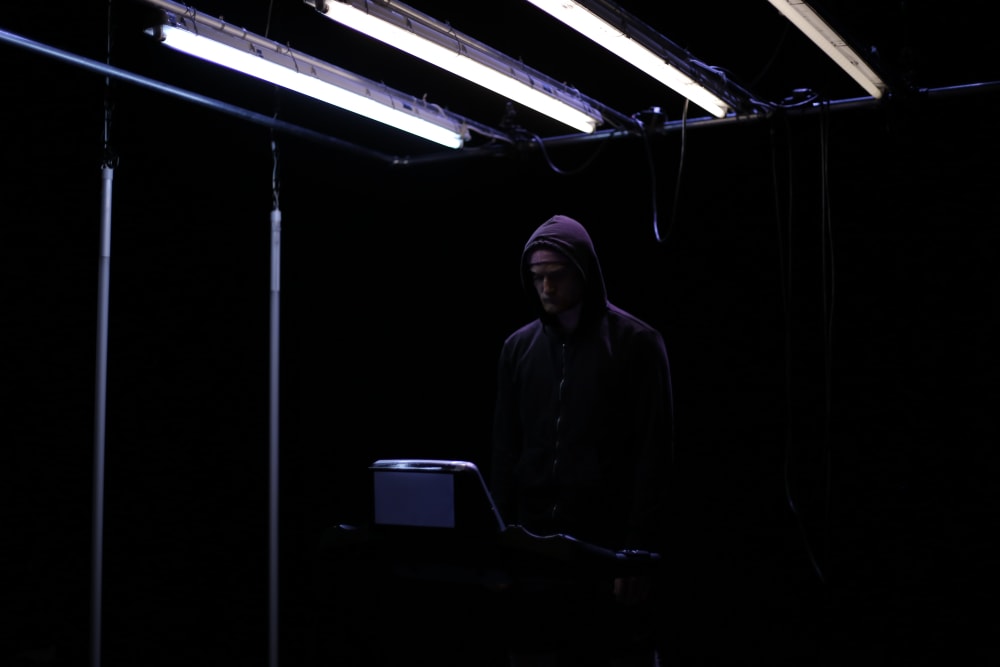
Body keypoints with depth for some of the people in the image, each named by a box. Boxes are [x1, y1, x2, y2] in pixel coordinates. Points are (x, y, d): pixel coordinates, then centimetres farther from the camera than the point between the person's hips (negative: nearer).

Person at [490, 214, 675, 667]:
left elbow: (654, 457, -7)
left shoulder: (637, 343, -3)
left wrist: (640, 551, -12)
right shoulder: (518, 348, 9)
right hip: (535, 546, 4)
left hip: (612, 547, -4)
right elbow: (505, 453, 11)